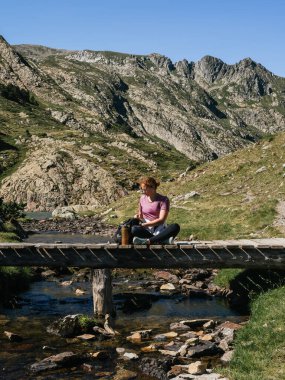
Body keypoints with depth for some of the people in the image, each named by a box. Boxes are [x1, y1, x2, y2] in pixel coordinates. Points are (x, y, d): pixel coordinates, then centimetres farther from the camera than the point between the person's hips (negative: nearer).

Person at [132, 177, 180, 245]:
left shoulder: (163, 199, -4)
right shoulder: (143, 198, 9)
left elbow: (161, 220, -13)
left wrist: (144, 225, -19)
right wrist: (138, 217, -5)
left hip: (159, 229, -1)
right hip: (147, 230, 2)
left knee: (175, 227, -33)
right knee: (134, 229, -33)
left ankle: (148, 241, -43)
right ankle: (164, 240, -36)